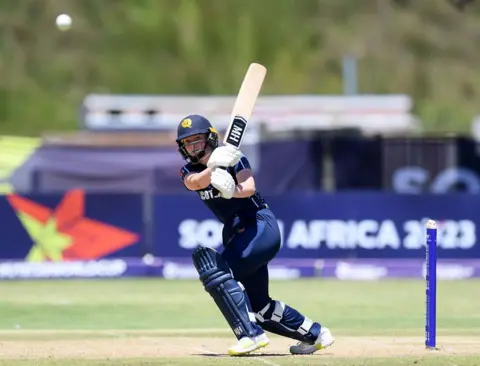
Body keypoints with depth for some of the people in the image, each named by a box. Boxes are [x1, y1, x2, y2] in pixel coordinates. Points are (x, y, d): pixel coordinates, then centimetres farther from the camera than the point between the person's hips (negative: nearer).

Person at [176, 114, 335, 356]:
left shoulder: (233, 157, -8)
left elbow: (249, 188, -23)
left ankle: (251, 334, -33)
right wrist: (213, 168, -41)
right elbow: (196, 182, -20)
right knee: (259, 306, 12)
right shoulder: (189, 171, 5)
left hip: (260, 225, -8)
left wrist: (233, 190, -45)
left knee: (217, 271, -28)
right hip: (235, 232, 8)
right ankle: (315, 334, 28)